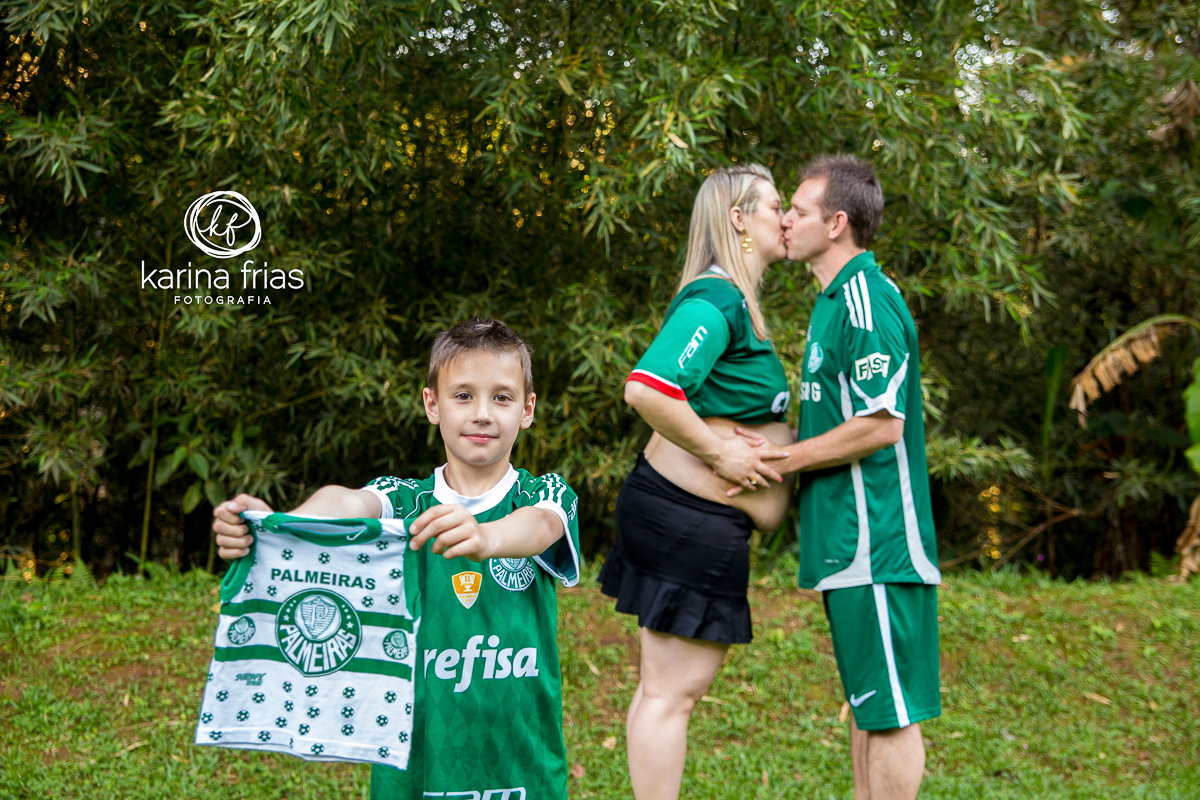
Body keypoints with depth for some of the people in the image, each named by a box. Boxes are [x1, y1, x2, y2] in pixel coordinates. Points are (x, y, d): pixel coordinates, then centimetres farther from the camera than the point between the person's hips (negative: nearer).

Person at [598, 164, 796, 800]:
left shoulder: (731, 301, 16)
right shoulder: (716, 300, -17)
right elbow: (646, 389, -30)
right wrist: (717, 450, -21)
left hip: (678, 510, 11)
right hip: (693, 518, -11)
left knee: (666, 688, 15)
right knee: (672, 692, -5)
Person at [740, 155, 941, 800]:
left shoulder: (867, 299, -17)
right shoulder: (836, 298, 16)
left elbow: (881, 424, -21)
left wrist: (779, 461, -13)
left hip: (876, 537, -11)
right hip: (847, 536, 11)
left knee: (890, 710, -3)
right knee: (864, 701, 17)